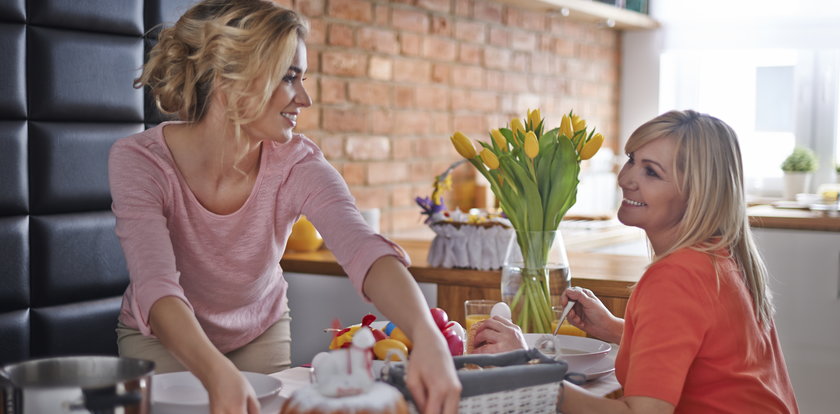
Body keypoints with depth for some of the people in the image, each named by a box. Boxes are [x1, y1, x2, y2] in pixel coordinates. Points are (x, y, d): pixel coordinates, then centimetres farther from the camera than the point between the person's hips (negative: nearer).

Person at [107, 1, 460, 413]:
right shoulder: (138, 161, -28)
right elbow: (157, 288, -41)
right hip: (161, 338, -2)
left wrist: (428, 339, -58)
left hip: (261, 332, 2)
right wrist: (220, 376, -60)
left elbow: (364, 251, -39)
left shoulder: (296, 165, -23)